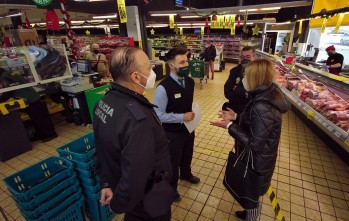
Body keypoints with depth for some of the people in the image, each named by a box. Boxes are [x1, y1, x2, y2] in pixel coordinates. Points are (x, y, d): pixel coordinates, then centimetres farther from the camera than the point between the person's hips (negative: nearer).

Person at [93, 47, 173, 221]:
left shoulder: (104, 102, -8)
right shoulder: (137, 118, -38)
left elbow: (102, 149, 1)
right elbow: (135, 177, -35)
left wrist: (106, 183, 9)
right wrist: (118, 205, -15)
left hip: (121, 186, 7)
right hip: (146, 197, -7)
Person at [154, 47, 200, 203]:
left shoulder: (190, 82, -5)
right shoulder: (163, 88, -27)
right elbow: (158, 115, -25)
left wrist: (192, 113, -2)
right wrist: (182, 117, -26)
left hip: (188, 128, 7)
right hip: (172, 133, -6)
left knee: (187, 155, 30)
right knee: (173, 161, 17)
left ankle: (186, 174, 62)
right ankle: (171, 188, 46)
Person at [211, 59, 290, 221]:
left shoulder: (263, 108, -34)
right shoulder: (267, 95, -3)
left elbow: (254, 143, -28)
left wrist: (230, 126, -23)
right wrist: (236, 116, 3)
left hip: (256, 161, -9)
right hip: (258, 158, 9)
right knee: (251, 191, 30)